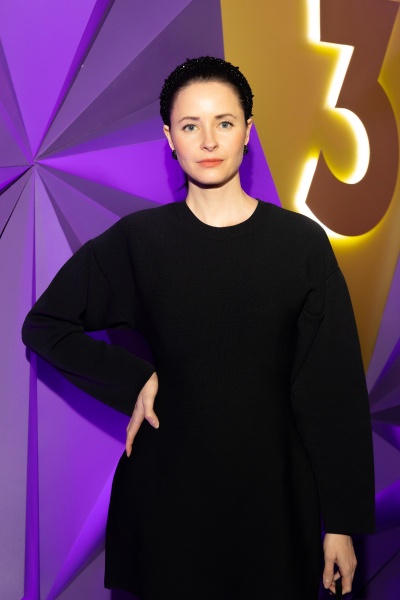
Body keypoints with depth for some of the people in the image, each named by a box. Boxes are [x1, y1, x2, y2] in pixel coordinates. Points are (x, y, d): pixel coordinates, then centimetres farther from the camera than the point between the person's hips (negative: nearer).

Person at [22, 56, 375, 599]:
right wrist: (133, 382, -5)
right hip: (167, 493, 0)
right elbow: (43, 326, 8)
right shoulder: (137, 240, -2)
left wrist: (344, 522, -4)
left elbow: (336, 391, -3)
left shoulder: (303, 243, -4)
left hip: (274, 493, 0)